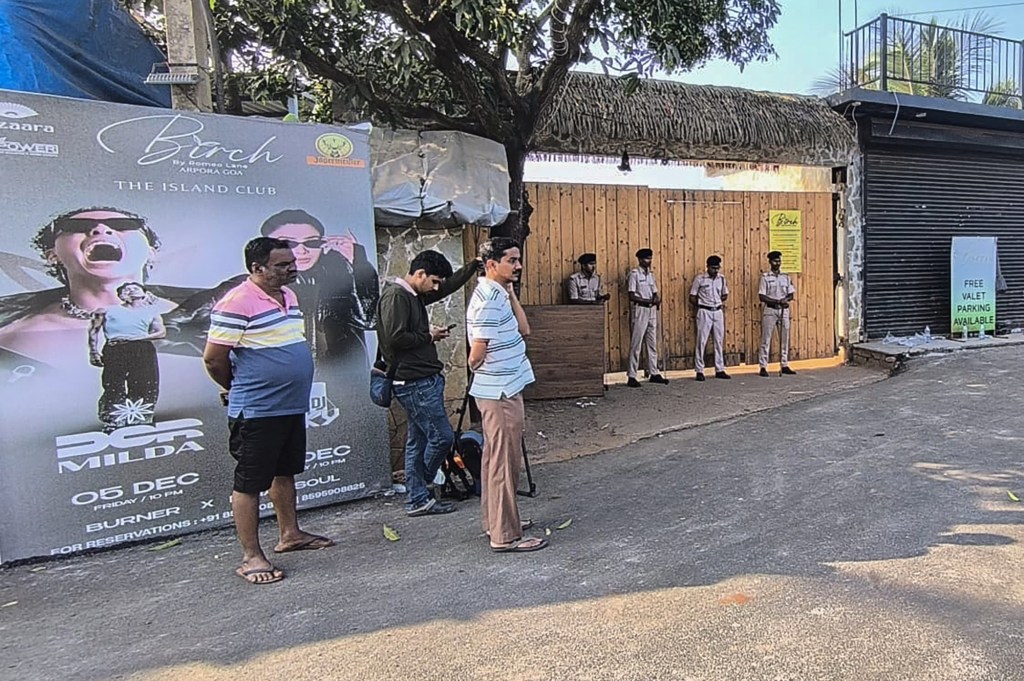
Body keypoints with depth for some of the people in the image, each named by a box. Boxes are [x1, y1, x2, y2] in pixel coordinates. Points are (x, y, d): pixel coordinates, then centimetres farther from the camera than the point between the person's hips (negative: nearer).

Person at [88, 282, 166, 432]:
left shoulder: (150, 311, 21)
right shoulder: (108, 311, 21)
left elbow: (161, 332, 8)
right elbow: (93, 330, 15)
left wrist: (138, 338, -5)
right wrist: (93, 351, 0)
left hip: (142, 350, 1)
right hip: (114, 351, -1)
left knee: (144, 387, -7)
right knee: (114, 387, -7)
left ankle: (140, 421, -2)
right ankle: (112, 423, -5)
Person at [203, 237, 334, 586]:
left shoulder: (288, 295, 10)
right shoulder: (237, 303, -18)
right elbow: (214, 359, -15)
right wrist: (238, 389, 2)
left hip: (293, 406, 9)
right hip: (256, 412, -8)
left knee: (285, 472, 20)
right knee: (249, 483, 3)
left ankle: (290, 534, 34)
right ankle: (251, 557, 12)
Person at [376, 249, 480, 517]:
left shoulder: (415, 295, 15)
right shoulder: (395, 296, -14)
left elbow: (450, 285, 24)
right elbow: (395, 337, -23)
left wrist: (475, 263, 16)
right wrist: (428, 336, -10)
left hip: (424, 380, 10)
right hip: (415, 382, -10)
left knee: (418, 441, 12)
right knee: (442, 437, -4)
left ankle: (419, 499, 19)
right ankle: (418, 499, 12)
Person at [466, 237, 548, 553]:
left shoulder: (497, 294, 11)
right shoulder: (490, 299, -20)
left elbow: (523, 330, 7)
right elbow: (477, 353, -21)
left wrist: (511, 293, 4)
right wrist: (477, 369, 1)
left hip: (500, 390, 10)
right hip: (501, 392, -10)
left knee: (497, 458, 18)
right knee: (505, 462, -3)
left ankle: (495, 520, 30)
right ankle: (505, 536, 6)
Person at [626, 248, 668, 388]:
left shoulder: (651, 274, 14)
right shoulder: (634, 273, -7)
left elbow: (655, 293, 16)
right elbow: (631, 296, -13)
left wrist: (657, 299, -7)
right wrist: (649, 301, -19)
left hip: (652, 310, 7)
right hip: (640, 310, -7)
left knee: (652, 343, 11)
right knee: (636, 344, -5)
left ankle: (654, 373, 18)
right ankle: (632, 376, -2)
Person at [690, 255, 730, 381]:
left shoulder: (722, 278, 7)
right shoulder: (700, 278, -6)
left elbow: (725, 295, 21)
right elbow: (692, 298, -2)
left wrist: (718, 302, 9)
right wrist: (702, 304, 4)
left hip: (718, 312, 5)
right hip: (704, 312, -4)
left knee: (719, 341, 7)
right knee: (701, 341, -4)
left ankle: (720, 370, 14)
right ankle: (699, 371, 0)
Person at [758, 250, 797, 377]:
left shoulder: (786, 277, 11)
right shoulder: (765, 276, -1)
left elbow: (791, 294, 9)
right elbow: (761, 296, -7)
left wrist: (786, 299, -13)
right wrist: (775, 301, -19)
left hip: (784, 310, 4)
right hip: (770, 310, -4)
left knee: (784, 339, 7)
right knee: (766, 339, -4)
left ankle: (785, 365, 15)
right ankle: (763, 367, -2)